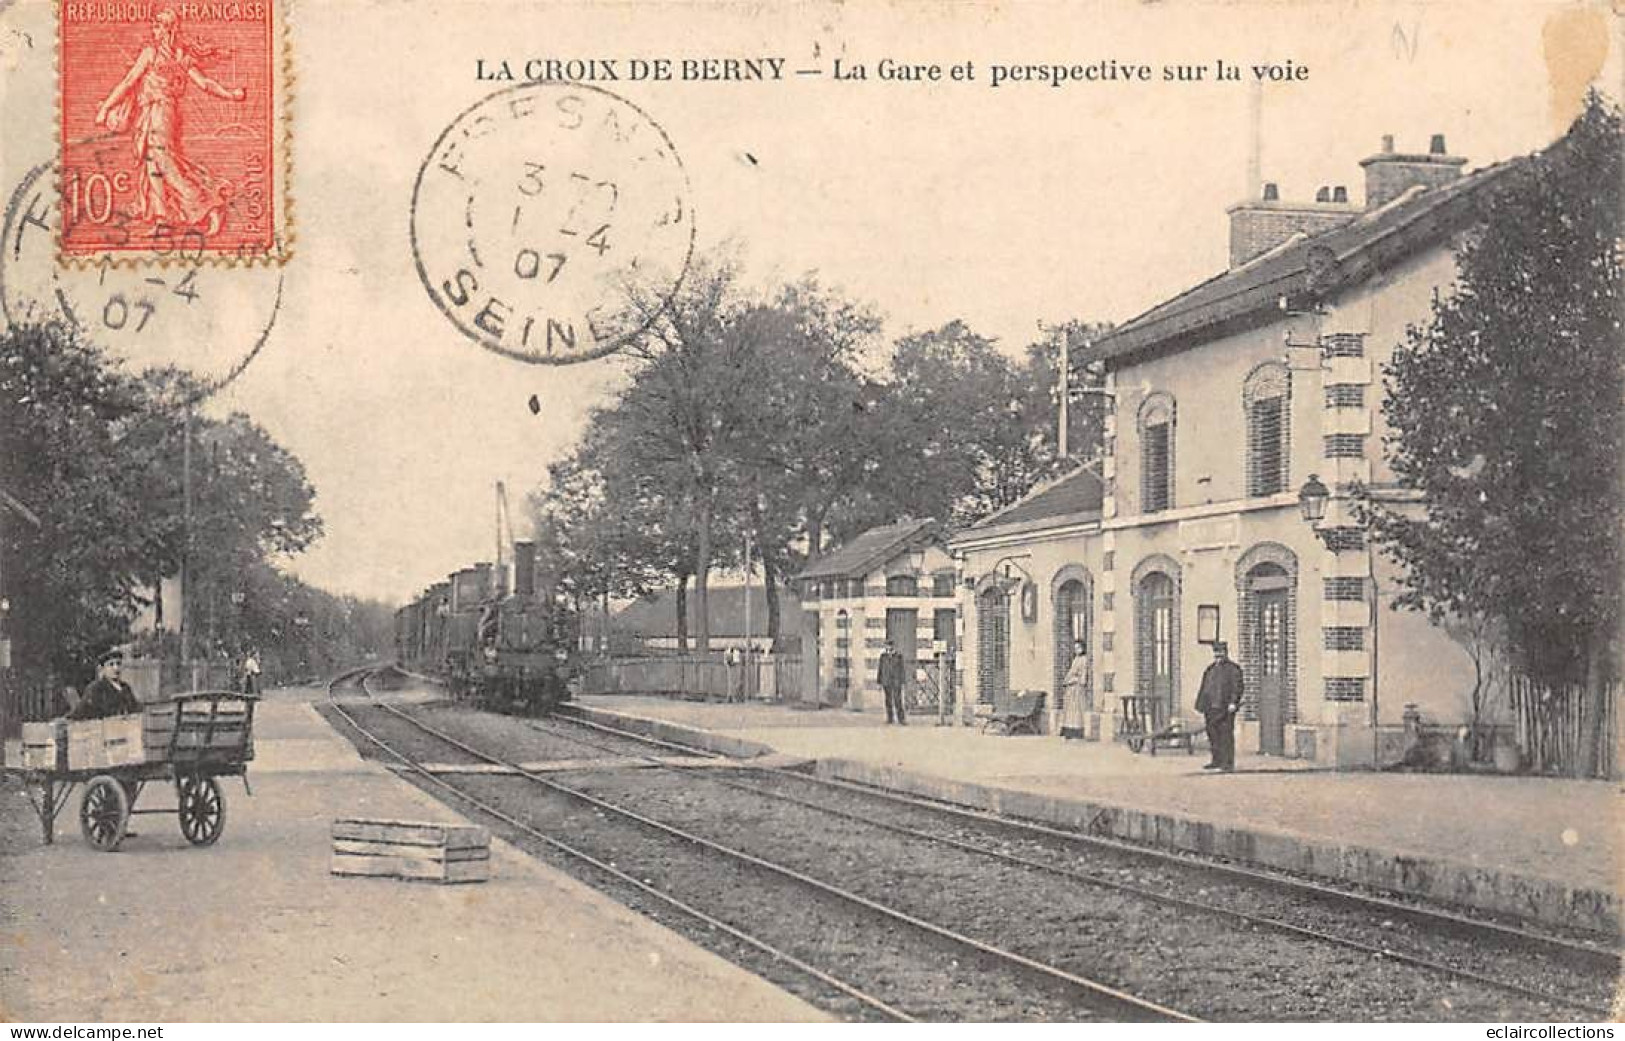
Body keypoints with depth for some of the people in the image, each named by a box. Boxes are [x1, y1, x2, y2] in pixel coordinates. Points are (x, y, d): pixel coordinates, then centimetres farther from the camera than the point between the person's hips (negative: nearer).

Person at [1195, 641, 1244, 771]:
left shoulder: (1232, 669, 0)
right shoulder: (1210, 670, 21)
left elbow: (1237, 686, -10)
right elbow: (1204, 688, 23)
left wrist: (1233, 702, -21)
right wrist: (1201, 705, 18)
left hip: (1225, 708, -7)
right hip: (1211, 709, 7)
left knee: (1226, 735, -8)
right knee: (1213, 735, 7)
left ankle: (1229, 763, -7)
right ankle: (1217, 761, 14)